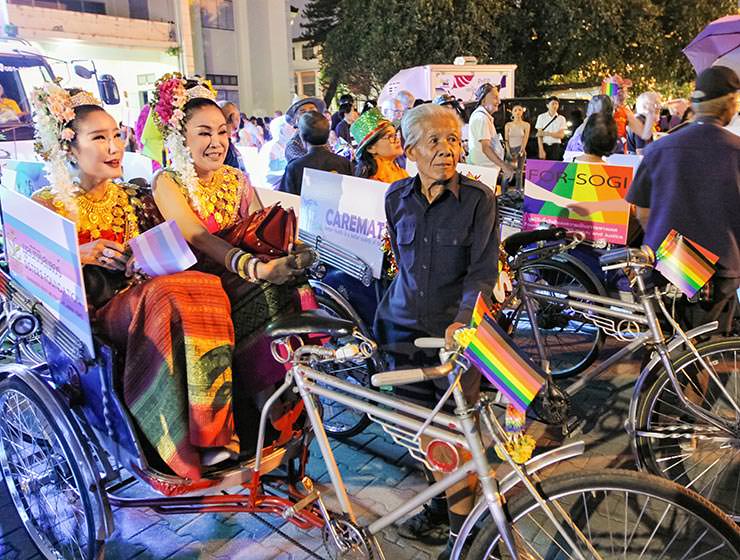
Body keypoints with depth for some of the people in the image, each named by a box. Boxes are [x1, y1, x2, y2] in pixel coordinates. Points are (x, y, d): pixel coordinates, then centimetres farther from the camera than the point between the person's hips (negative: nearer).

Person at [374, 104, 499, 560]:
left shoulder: (478, 198, -8)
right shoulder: (397, 197, 4)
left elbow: (483, 271, -11)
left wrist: (462, 318, -25)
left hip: (455, 328, -4)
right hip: (406, 325, 4)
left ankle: (461, 522, 21)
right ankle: (442, 497, 36)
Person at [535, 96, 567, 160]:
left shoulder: (561, 118, 6)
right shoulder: (541, 117, 4)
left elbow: (561, 135, 0)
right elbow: (539, 135, -1)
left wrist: (546, 133, -9)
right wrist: (541, 150, -12)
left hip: (556, 147, 1)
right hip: (544, 145, -1)